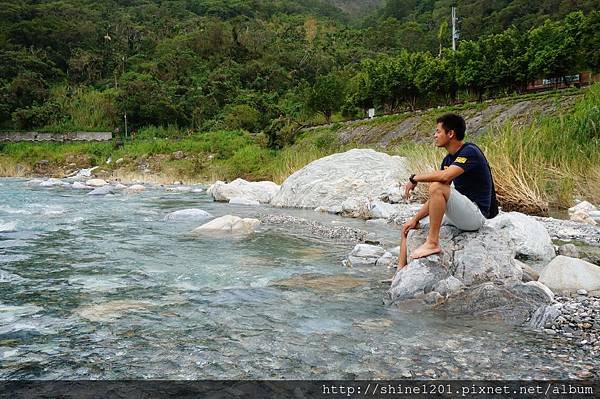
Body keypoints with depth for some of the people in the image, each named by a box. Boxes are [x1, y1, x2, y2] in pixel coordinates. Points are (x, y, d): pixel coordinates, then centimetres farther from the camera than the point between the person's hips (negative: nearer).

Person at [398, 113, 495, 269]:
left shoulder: (470, 152, -14)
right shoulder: (448, 159, 13)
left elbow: (445, 176, -33)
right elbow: (436, 199, 14)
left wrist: (415, 178, -19)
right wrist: (416, 219, 7)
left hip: (476, 214, -9)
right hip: (458, 216, 9)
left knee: (437, 187, -31)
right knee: (408, 228, 5)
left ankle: (432, 243, -25)